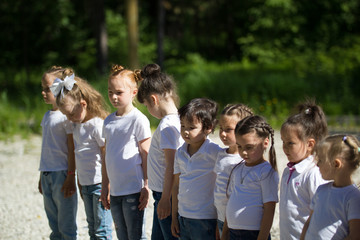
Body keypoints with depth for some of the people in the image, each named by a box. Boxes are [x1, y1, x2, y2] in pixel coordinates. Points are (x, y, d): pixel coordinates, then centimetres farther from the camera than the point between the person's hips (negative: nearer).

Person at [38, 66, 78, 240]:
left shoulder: (67, 115, -10)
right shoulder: (47, 116, 14)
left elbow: (72, 147, -13)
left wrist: (70, 176, -17)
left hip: (62, 174, -8)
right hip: (47, 174, 8)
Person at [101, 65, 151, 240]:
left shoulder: (138, 120, -9)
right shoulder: (109, 121, 11)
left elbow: (145, 155, -9)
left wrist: (146, 186, -12)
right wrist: (105, 186, 17)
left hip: (133, 189, -7)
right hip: (115, 190, 7)